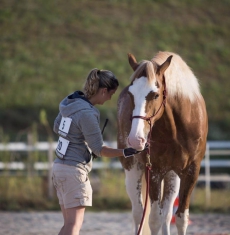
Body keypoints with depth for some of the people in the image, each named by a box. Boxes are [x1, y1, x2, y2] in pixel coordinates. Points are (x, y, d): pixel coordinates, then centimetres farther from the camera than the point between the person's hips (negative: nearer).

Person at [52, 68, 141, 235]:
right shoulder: (87, 113, -19)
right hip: (75, 171, -10)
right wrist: (124, 152, -23)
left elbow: (57, 128, 23)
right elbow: (99, 149, -17)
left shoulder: (70, 103, 7)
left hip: (60, 166, 10)